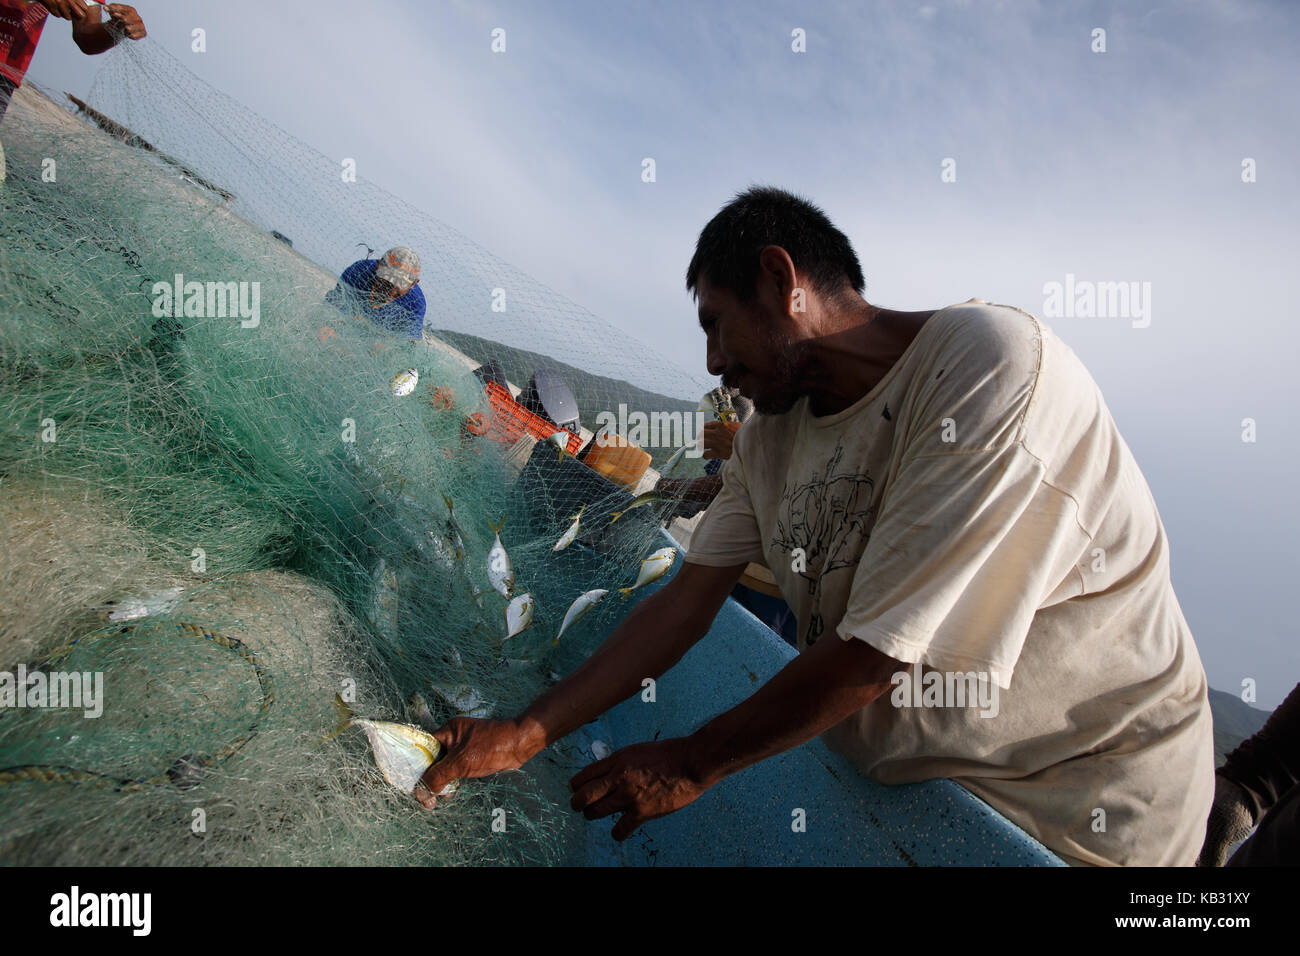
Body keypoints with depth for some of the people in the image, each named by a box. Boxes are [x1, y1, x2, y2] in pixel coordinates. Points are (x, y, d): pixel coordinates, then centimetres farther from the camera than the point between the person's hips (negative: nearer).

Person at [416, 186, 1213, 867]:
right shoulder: (768, 441, 0)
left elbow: (876, 654, -25)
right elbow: (684, 606, 3)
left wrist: (692, 765, -13)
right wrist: (523, 736, -1)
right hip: (905, 773, 6)